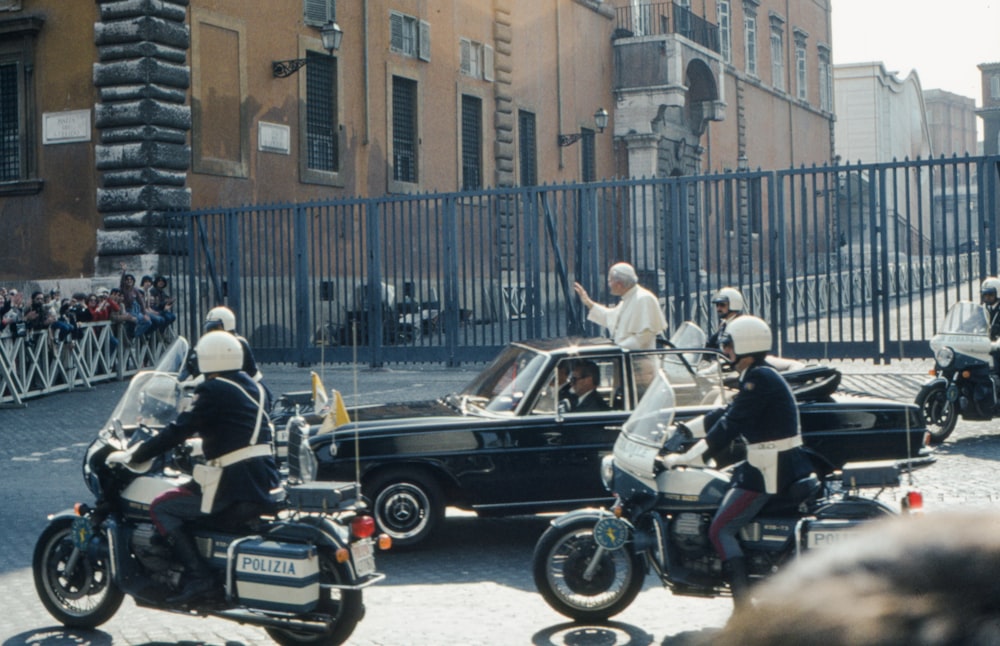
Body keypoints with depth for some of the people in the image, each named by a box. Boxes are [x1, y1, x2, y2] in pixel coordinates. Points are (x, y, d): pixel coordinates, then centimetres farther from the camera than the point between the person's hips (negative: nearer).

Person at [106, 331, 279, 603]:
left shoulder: (214, 390, -9)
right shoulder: (255, 387, 16)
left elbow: (180, 430, -12)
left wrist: (132, 456, -6)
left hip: (234, 483, -9)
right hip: (265, 478, 9)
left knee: (161, 507, -3)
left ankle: (198, 576, -12)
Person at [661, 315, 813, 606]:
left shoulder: (758, 379, -17)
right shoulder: (759, 376, 15)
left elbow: (730, 426, -21)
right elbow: (728, 416, 19)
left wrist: (685, 458, -19)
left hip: (770, 469, -11)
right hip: (778, 462, 11)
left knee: (721, 530, -9)